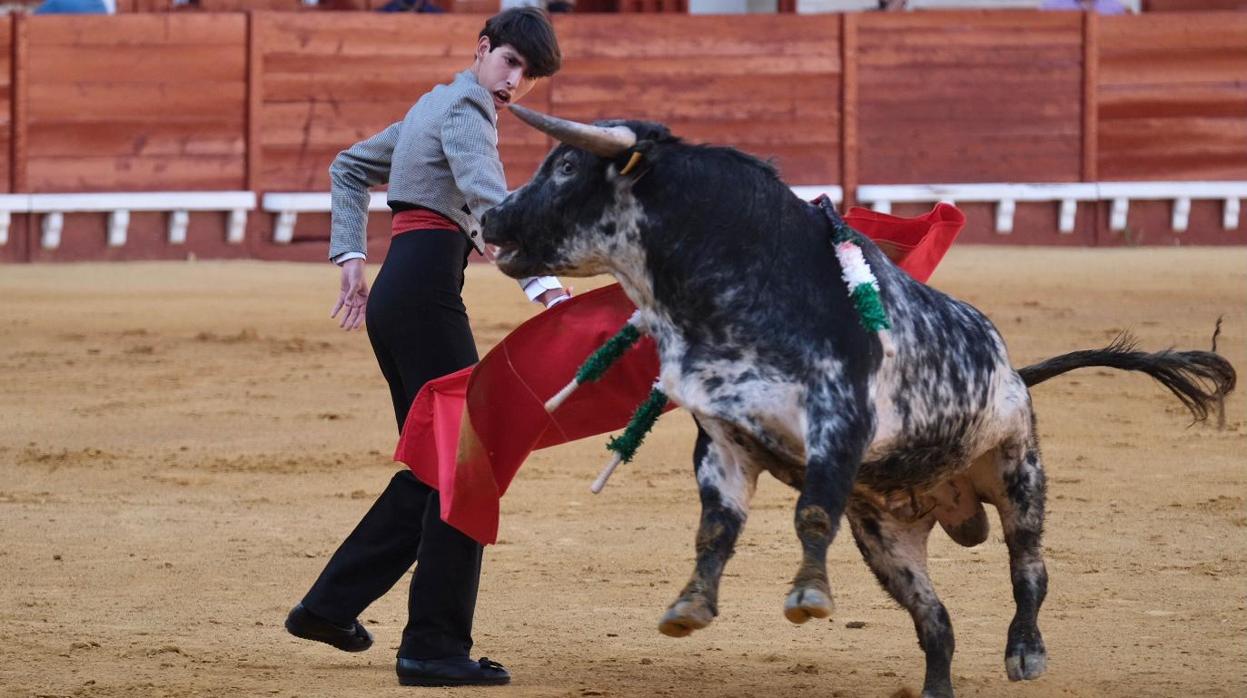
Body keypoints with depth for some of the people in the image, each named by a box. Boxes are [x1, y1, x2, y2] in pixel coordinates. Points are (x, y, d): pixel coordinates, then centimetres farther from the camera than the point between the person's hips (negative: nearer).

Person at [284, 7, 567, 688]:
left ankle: (329, 604, 19)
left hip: (394, 294, 10)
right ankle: (434, 646, -11)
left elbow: (349, 168, 33)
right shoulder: (466, 109, -7)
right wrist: (545, 287, -34)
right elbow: (491, 203, -24)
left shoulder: (435, 106, 23)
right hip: (427, 292, -10)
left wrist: (351, 260, 25)